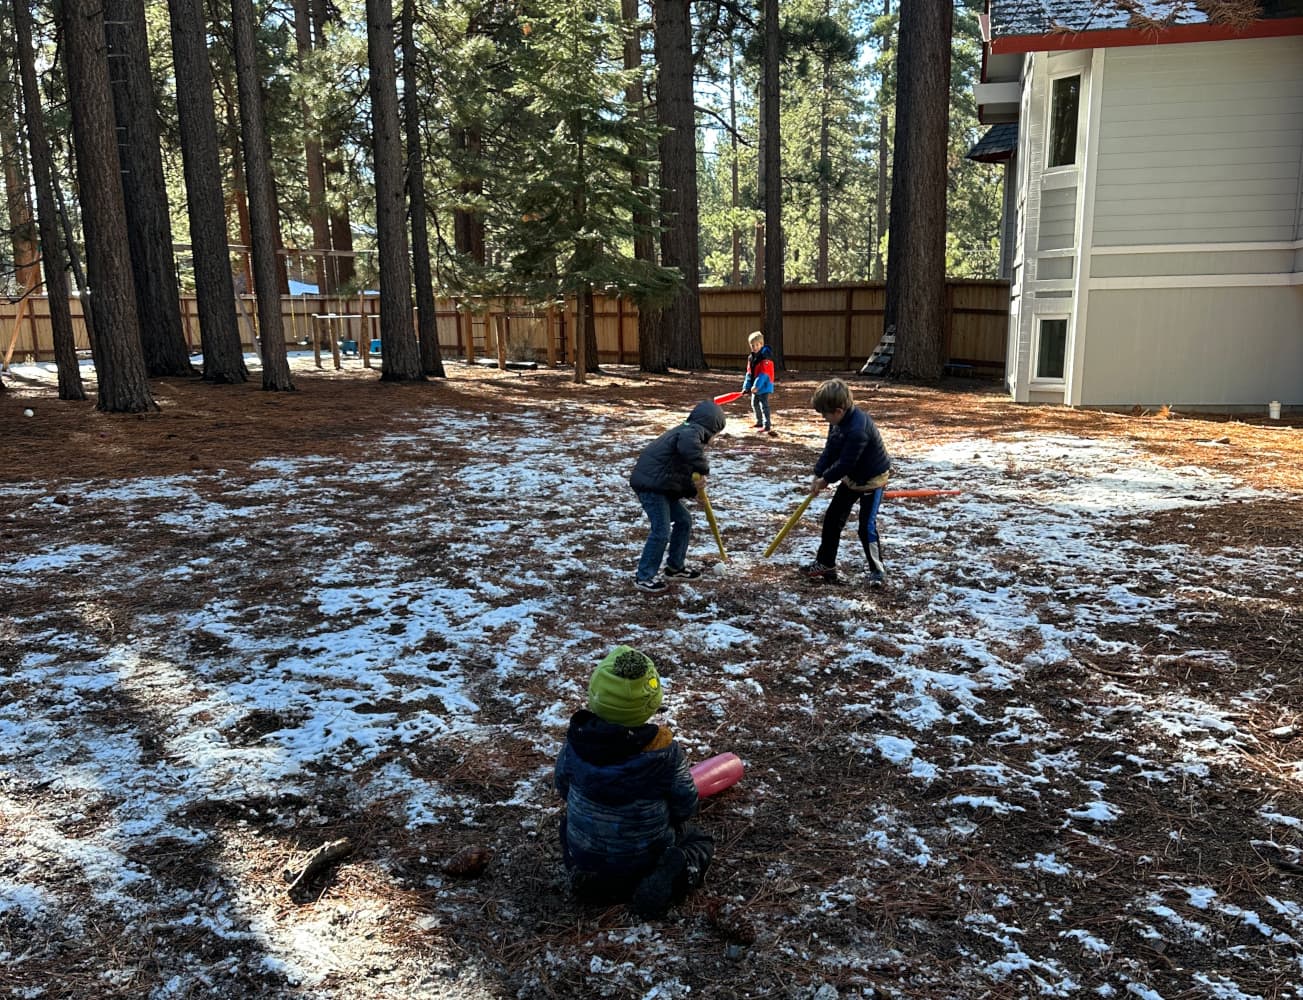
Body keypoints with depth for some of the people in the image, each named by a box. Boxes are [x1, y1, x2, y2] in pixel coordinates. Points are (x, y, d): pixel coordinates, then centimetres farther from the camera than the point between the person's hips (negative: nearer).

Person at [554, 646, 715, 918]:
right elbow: (685, 806, -12)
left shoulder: (577, 739, -17)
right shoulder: (663, 749, -24)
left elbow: (562, 785, 2)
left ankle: (590, 878, 8)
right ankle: (662, 884, -4)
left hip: (584, 860, 3)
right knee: (699, 839, 25)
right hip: (643, 861, -2)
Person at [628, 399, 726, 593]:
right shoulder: (694, 431, -10)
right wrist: (703, 469, -23)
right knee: (661, 531, -10)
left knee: (684, 520, 18)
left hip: (663, 486, 11)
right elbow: (688, 446, -38)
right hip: (651, 484, -11)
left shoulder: (686, 430, 22)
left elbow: (681, 475, 21)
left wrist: (693, 487, 2)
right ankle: (644, 577, 1)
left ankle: (675, 566, 30)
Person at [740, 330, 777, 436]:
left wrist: (756, 386, -27)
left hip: (764, 386, -9)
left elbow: (764, 373, -23)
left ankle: (767, 426, -15)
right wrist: (747, 386, 5)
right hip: (755, 387, 9)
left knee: (764, 405, -15)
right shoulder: (751, 357, 9)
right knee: (754, 404, 22)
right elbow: (749, 373, 13)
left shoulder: (766, 357, -17)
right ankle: (759, 422, 39)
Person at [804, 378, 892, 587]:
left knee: (867, 526, -10)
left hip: (872, 479, -9)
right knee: (832, 518, 10)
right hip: (851, 477, 9)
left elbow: (845, 462, -31)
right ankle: (825, 563, 22)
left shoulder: (857, 429, -35)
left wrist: (826, 479, -16)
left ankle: (877, 571, 7)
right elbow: (830, 450, 2)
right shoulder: (839, 420, -6)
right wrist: (818, 475, -7)